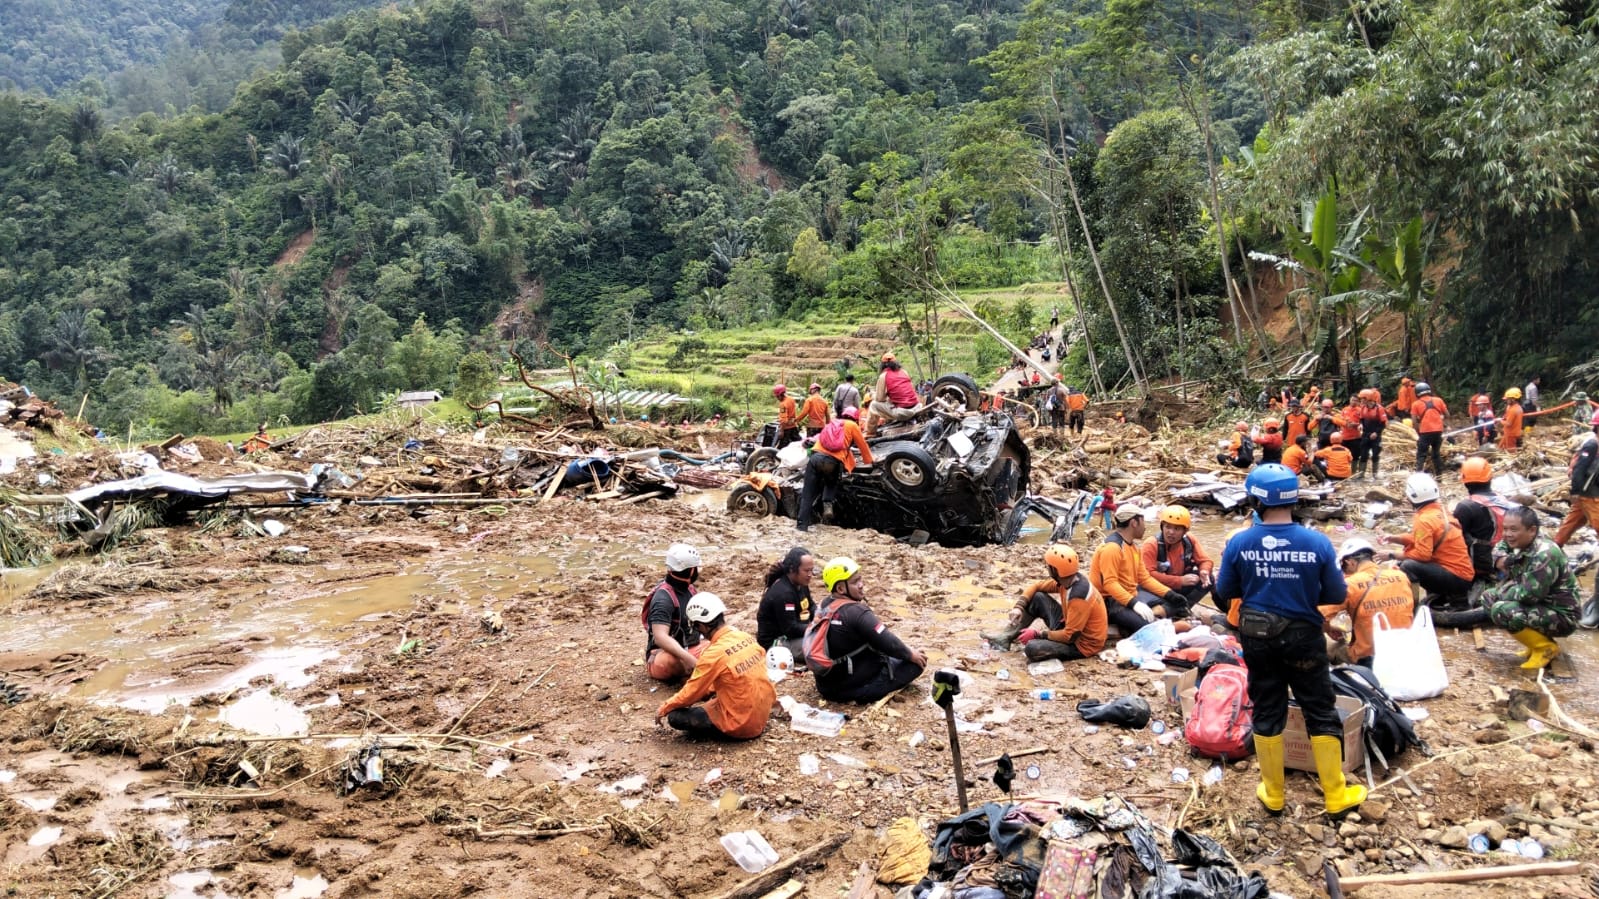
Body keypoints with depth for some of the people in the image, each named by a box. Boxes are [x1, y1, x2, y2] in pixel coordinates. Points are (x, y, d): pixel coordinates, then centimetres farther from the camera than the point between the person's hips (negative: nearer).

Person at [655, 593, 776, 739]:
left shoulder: (714, 654, -22)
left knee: (675, 716, -4)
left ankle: (727, 729, 1)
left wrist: (664, 708, 6)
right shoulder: (747, 638, 0)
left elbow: (692, 692, -10)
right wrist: (707, 691, 22)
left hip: (740, 726, -8)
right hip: (762, 716, 8)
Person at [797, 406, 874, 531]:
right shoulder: (852, 426, 17)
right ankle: (827, 503, -1)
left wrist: (853, 461, 57)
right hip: (833, 461, -3)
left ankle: (801, 526, -7)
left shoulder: (832, 423, 34)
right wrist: (869, 462, 39)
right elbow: (863, 445, 24)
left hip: (816, 456, 3)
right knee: (831, 483, 28)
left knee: (807, 495, 4)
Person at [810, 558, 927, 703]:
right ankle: (866, 692, -14)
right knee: (916, 663, -5)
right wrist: (910, 654, -3)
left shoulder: (825, 606, 2)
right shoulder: (856, 612, -23)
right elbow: (887, 643, -19)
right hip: (851, 687, -9)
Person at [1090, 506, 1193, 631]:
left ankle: (1153, 614, -18)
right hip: (1110, 600, -10)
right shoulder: (1111, 547, -18)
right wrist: (1134, 603, -33)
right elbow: (1109, 584, -25)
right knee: (1147, 624, -32)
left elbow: (1144, 578, 14)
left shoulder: (1135, 546, 13)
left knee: (1172, 602, 2)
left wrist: (1170, 595, 2)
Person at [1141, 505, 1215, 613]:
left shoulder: (1189, 541, -5)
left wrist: (1204, 571, -26)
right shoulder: (1151, 545, -22)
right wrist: (1180, 580, -33)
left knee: (1208, 578, -14)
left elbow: (1205, 560, 1)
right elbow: (1148, 575, -29)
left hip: (1181, 587, 5)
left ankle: (1182, 608, -10)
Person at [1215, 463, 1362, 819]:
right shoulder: (1317, 542, -15)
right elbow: (1337, 595, -6)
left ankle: (1274, 795, 25)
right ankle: (1336, 796, 22)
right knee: (1321, 714, 13)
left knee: (1267, 714, 14)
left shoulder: (1239, 543, -13)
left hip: (1257, 638, 1)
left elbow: (1224, 590, 0)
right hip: (1302, 637, -1)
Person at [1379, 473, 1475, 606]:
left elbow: (1422, 554, -23)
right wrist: (1395, 539, 13)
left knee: (1408, 566, -26)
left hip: (1457, 579, -10)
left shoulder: (1425, 520, -18)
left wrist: (1393, 555, -12)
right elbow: (1425, 539, 21)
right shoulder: (1440, 510, 9)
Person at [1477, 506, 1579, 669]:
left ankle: (1547, 648, -6)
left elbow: (1529, 594, -29)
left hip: (1561, 616, -9)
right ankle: (1537, 638, 10)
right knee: (1488, 597, 6)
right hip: (1539, 606, 9)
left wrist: (1500, 591, -11)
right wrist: (1503, 560, -2)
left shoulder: (1545, 555, -26)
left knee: (1501, 611, -27)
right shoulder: (1519, 544, -1)